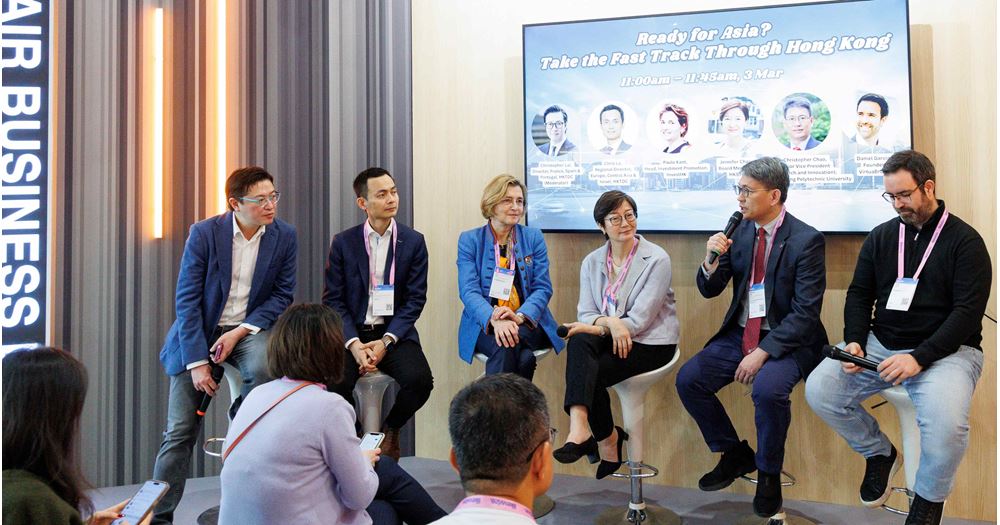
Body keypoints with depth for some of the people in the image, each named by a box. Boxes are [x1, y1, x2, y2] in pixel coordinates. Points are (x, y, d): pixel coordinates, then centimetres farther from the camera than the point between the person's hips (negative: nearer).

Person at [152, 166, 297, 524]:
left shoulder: (284, 236, -6)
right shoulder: (204, 233, -10)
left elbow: (282, 295, -1)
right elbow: (187, 300, -10)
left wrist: (240, 332, -15)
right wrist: (197, 361, -16)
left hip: (249, 328, 1)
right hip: (199, 332, -1)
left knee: (262, 366, -35)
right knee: (180, 431, -1)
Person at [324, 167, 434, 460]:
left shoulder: (413, 241, 3)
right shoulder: (343, 243, 4)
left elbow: (415, 299, 0)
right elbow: (333, 299, 0)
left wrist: (386, 342, -13)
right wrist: (355, 344, -15)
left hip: (395, 332, 0)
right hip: (352, 333, 0)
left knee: (419, 381, -28)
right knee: (334, 383, -28)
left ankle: (390, 430, 7)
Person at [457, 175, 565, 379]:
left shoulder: (533, 237, 9)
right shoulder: (469, 240, 5)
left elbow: (543, 288, 1)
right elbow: (469, 291, -7)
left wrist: (520, 316, -20)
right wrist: (494, 320, -27)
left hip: (528, 324, 1)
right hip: (484, 326, -1)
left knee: (508, 344, -32)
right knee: (503, 344, -33)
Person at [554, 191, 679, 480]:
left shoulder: (657, 259, -8)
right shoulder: (592, 262, 9)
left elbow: (639, 319, -14)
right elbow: (585, 314, 1)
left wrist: (596, 325, -19)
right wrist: (610, 323, -21)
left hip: (650, 341, -4)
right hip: (608, 336, 4)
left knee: (588, 372, -26)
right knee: (579, 342, -31)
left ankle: (580, 430, -2)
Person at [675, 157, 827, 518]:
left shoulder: (806, 240, -13)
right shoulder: (739, 230, 3)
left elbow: (806, 312, -17)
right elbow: (709, 290, 7)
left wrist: (763, 352, -24)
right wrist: (711, 261, -14)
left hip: (786, 340, -6)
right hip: (739, 335, 6)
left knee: (768, 388, -33)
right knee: (688, 379, -11)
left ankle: (768, 474, -4)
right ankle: (735, 454, 12)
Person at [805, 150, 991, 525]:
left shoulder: (965, 241, -5)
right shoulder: (881, 236, 9)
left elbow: (968, 311, -13)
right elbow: (859, 294, 11)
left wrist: (919, 357, -24)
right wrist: (854, 342, -9)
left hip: (946, 349, -4)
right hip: (881, 344, 5)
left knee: (946, 423, -34)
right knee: (818, 390, -17)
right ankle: (879, 452, 12)